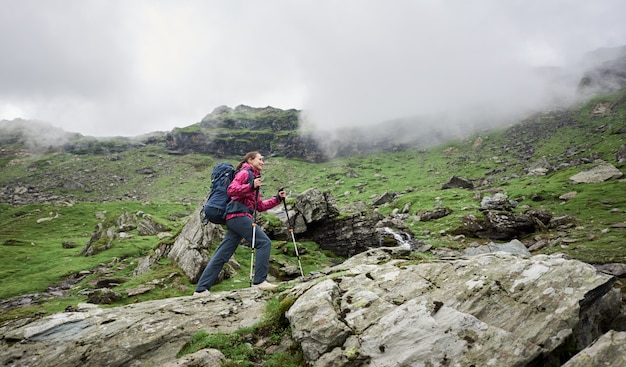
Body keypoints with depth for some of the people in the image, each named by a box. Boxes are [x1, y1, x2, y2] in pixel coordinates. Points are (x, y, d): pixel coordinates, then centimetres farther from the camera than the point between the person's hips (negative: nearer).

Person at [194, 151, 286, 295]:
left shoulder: (254, 177, 29)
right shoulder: (245, 172, 2)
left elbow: (260, 206, 25)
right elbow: (231, 190, -14)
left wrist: (277, 199, 16)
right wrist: (251, 186, -22)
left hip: (234, 218, 9)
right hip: (239, 214, -9)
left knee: (221, 255, 6)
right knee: (264, 242, -11)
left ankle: (201, 289, 8)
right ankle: (259, 281, -11)